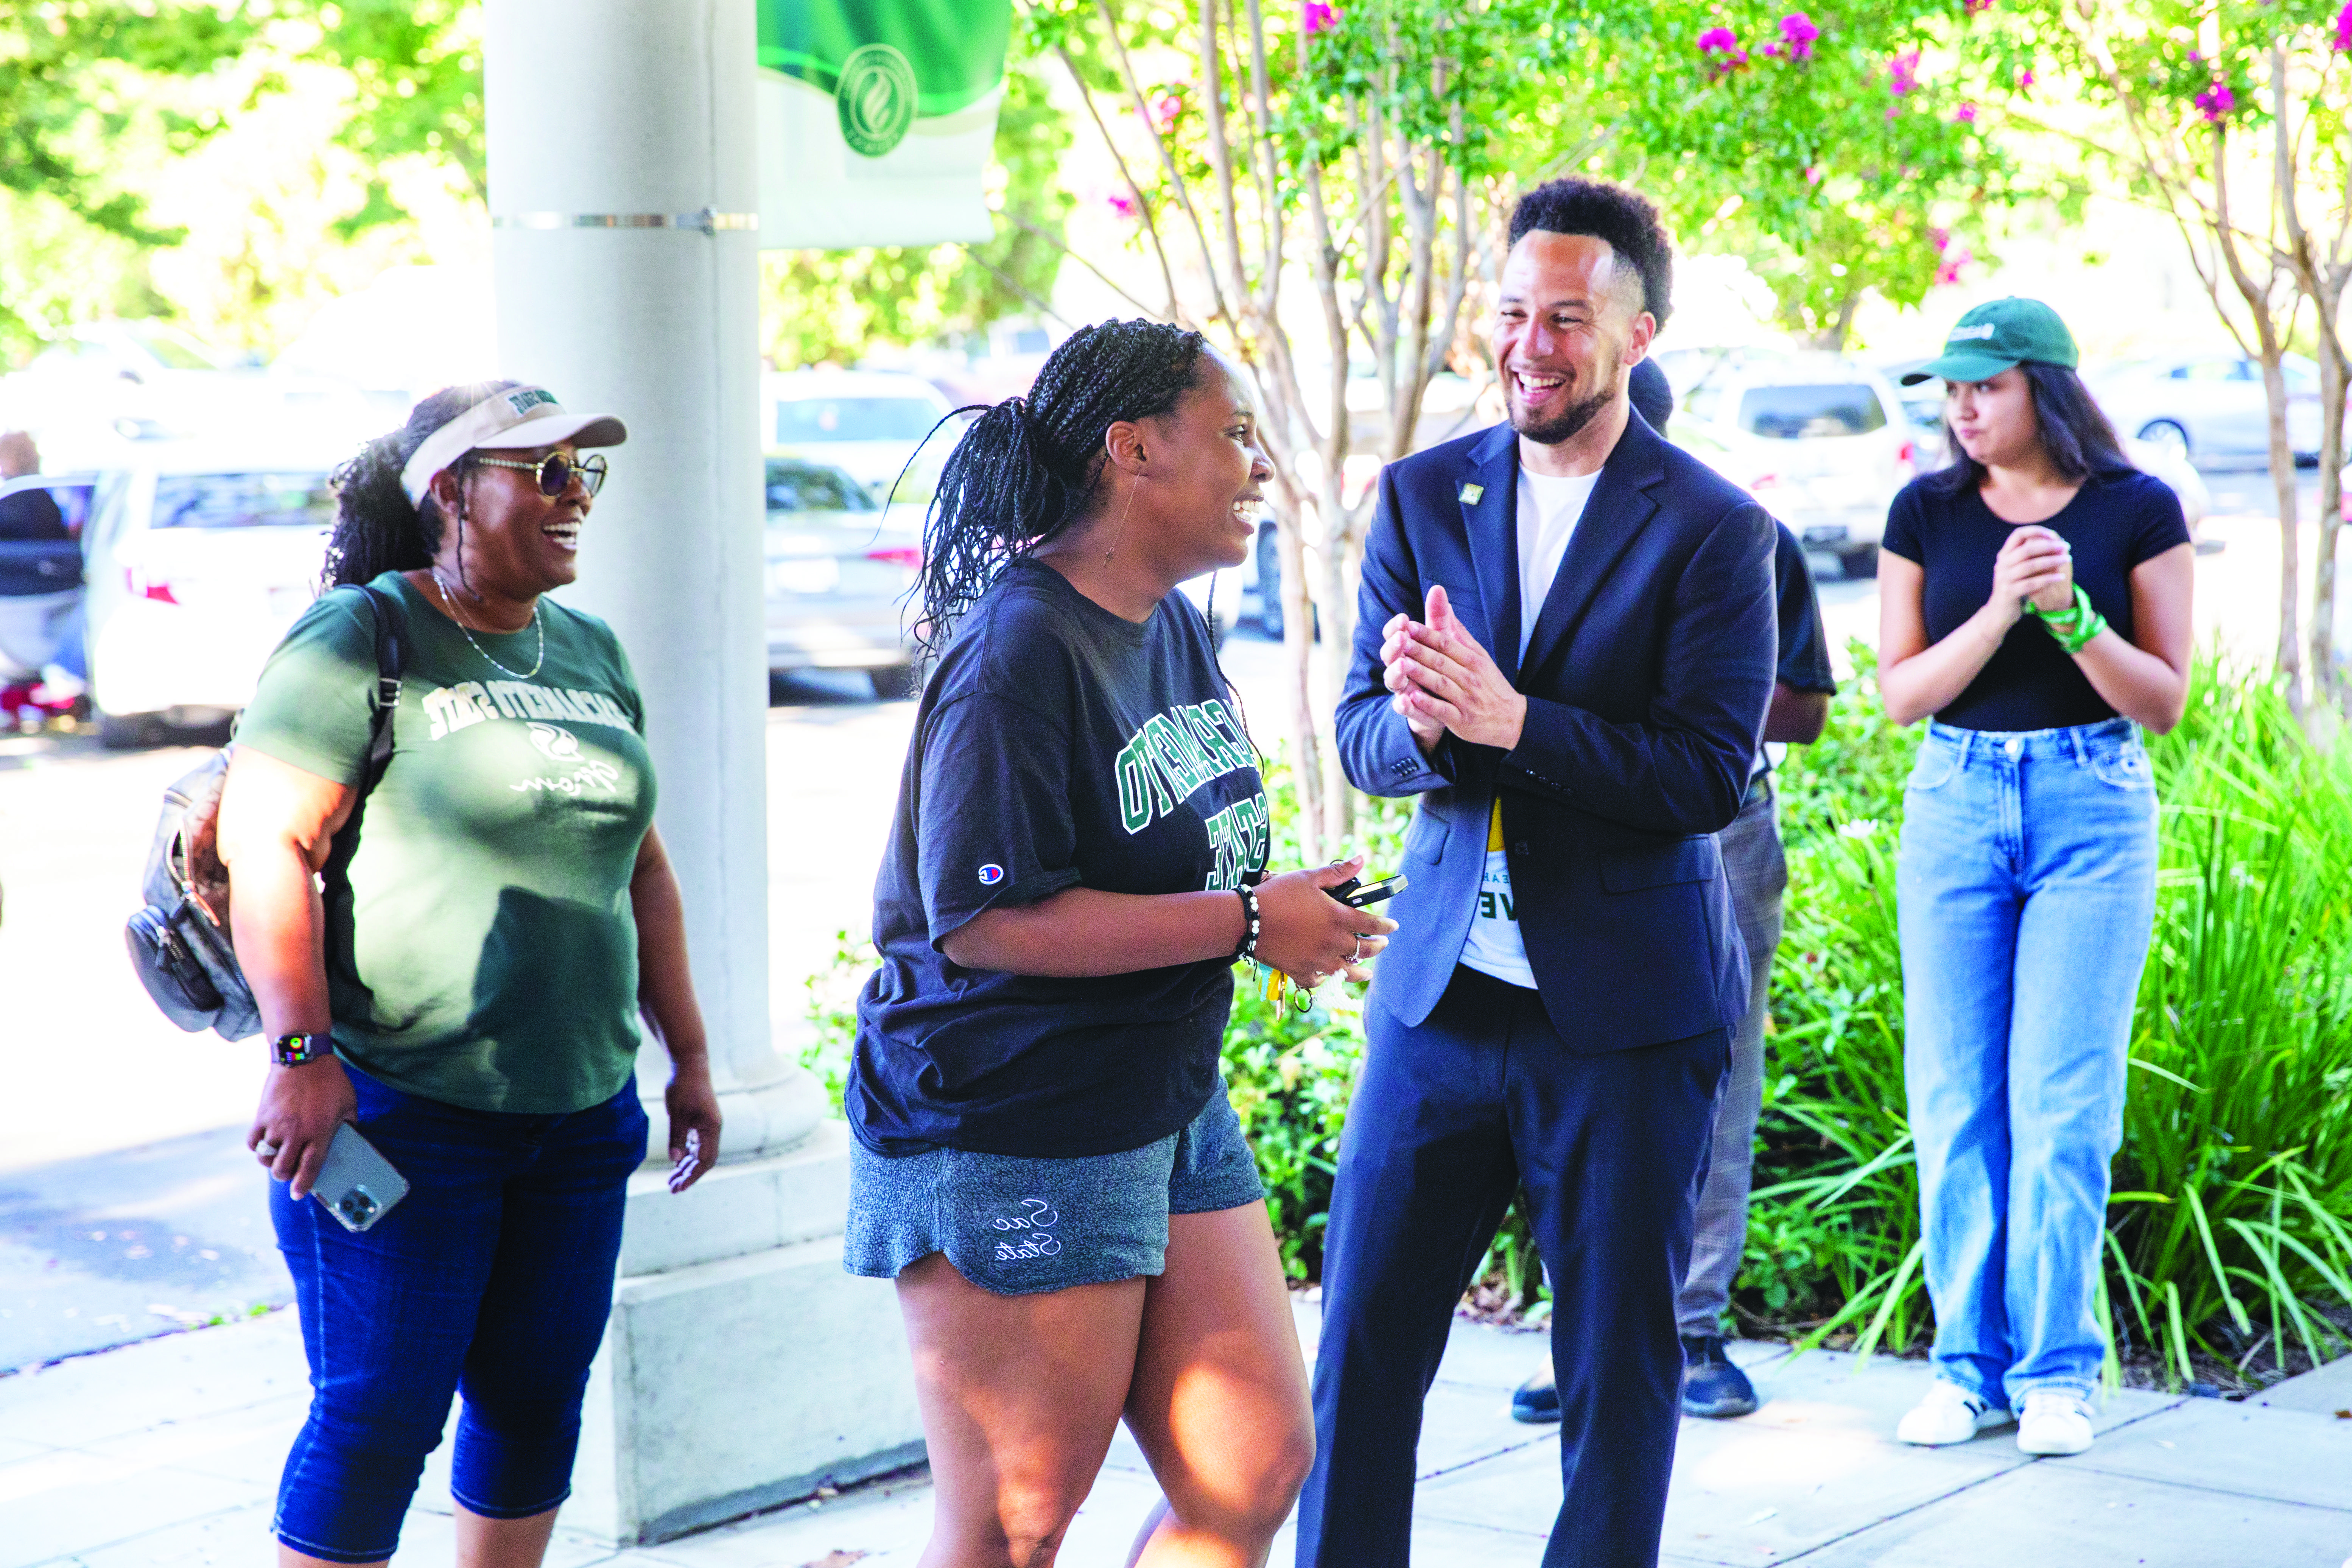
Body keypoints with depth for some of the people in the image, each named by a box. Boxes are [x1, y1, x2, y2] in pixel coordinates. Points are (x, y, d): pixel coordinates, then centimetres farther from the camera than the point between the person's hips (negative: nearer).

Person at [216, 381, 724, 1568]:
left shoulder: (590, 653, 14)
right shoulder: (358, 638, -7)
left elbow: (640, 866, 20)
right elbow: (265, 846, -14)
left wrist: (688, 1055, 17)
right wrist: (301, 1052, -21)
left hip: (581, 1113, 7)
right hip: (398, 1113, -6)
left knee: (539, 1402, 11)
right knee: (379, 1412, -3)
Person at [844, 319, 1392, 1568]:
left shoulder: (1177, 628, 10)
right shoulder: (1019, 649, -19)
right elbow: (989, 919, -26)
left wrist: (1295, 911, 5)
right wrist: (1249, 924, -21)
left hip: (1170, 1114, 9)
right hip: (1005, 1147, -9)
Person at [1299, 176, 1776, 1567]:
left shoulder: (1713, 529, -6)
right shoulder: (1423, 495, 7)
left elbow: (1710, 775, -14)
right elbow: (1363, 736, 4)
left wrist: (1509, 719, -24)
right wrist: (1425, 722, -20)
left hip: (1626, 1012, -3)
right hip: (1440, 993, 4)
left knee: (1619, 1361, 8)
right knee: (1363, 1338, 7)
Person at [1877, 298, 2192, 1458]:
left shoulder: (2136, 511, -1)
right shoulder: (1926, 513, 4)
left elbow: (2164, 700, -2)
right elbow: (1902, 693, 1)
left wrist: (2071, 612, -17)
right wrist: (2000, 608, -14)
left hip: (2093, 806, -2)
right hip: (1954, 805, 2)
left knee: (2062, 1101, -4)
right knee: (1954, 1100, 3)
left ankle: (2054, 1371, 7)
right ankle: (1969, 1362, 13)